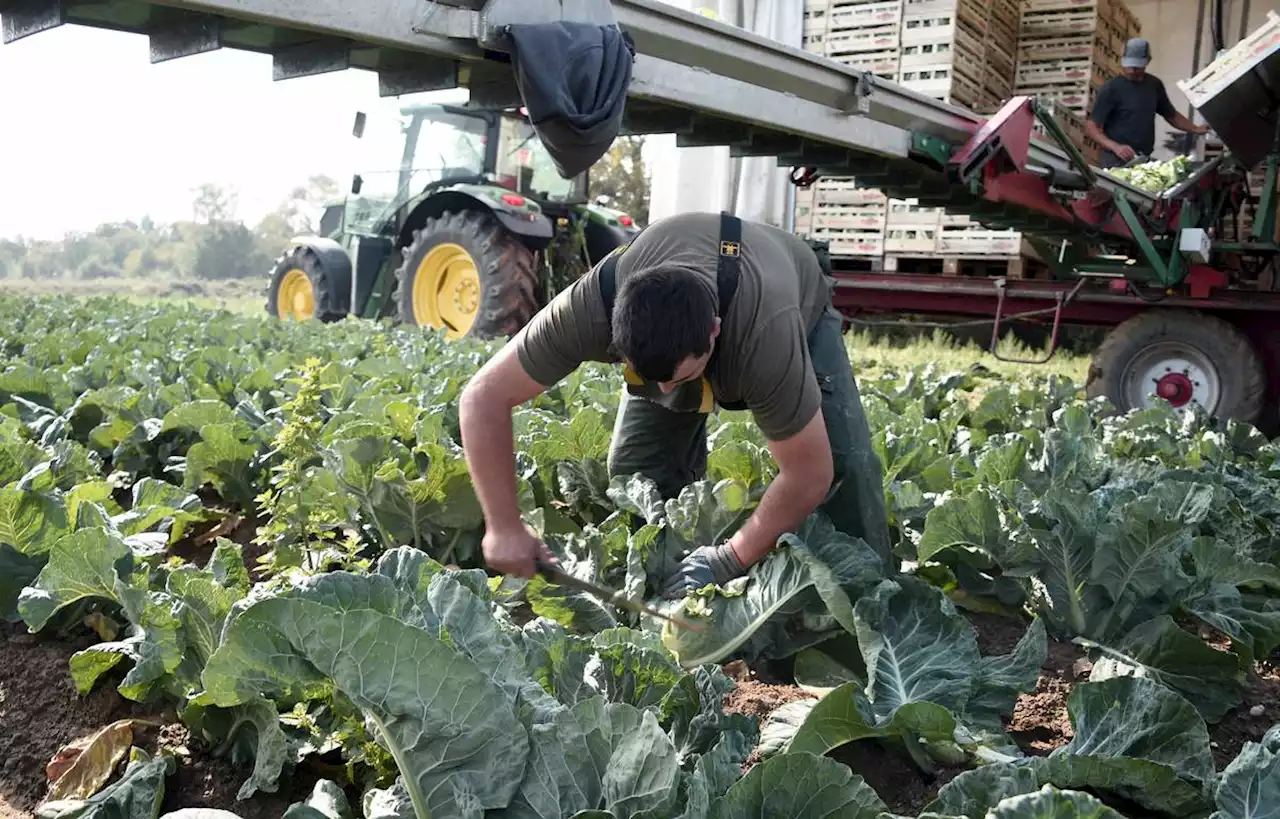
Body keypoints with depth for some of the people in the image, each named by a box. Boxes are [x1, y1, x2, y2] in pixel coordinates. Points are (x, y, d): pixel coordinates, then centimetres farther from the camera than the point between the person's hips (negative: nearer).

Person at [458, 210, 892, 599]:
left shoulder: (768, 332, -47)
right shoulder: (589, 307, -40)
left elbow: (808, 474, -37)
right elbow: (484, 396, -31)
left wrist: (731, 560, -33)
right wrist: (504, 527, -34)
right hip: (662, 341, 3)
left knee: (843, 460, -22)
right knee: (636, 471, -12)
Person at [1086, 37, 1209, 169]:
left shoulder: (1154, 85, 8)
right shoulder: (1111, 89, -7)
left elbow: (1171, 115, 23)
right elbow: (1091, 126, -12)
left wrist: (1195, 129, 12)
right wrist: (1115, 147, -25)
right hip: (1117, 162, -5)